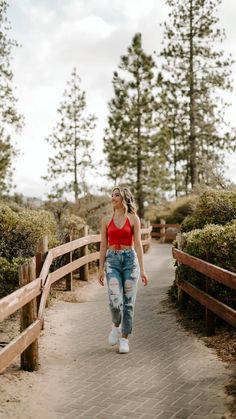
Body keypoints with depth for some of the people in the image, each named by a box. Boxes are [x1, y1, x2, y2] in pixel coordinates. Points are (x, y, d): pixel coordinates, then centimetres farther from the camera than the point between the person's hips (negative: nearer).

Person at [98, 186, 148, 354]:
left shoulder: (133, 219, 1)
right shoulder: (106, 220, 7)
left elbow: (138, 244, -3)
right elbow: (103, 245, 8)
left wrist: (142, 269, -7)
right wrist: (101, 269, 4)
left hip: (130, 260, -1)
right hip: (112, 261, 1)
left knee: (128, 302, 1)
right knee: (115, 301, -13)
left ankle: (125, 339, 14)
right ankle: (116, 326, 19)